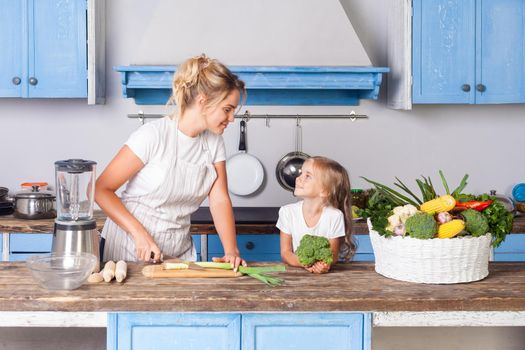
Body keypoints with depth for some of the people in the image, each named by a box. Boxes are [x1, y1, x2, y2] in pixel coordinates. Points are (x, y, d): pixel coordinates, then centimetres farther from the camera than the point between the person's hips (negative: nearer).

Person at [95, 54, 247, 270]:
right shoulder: (153, 136, -18)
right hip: (131, 250, -5)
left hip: (178, 251, 5)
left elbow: (219, 200, -2)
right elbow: (101, 189, -16)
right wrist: (140, 234, -24)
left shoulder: (214, 142, 0)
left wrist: (231, 251, -16)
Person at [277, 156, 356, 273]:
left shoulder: (335, 216, -9)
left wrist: (325, 264, -25)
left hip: (322, 273, -1)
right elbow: (285, 253, -2)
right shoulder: (287, 212, -4)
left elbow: (333, 254, -2)